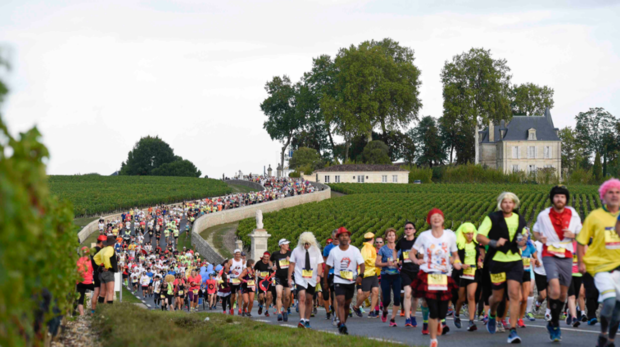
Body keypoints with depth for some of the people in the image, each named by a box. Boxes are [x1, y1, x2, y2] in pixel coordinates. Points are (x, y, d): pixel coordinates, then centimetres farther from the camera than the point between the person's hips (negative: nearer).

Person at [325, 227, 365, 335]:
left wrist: (360, 275, -23)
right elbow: (328, 267, 7)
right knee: (341, 302, -17)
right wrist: (325, 281, 9)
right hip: (338, 281, -2)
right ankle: (342, 325, -25)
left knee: (347, 304, 10)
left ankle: (342, 324, 27)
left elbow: (362, 264, -4)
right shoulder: (333, 251, -2)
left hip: (351, 281, 2)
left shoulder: (354, 250, -1)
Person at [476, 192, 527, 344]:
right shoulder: (492, 218, -3)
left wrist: (523, 241, 0)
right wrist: (494, 243, -22)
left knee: (514, 294, -12)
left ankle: (513, 330, -11)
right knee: (498, 297, 7)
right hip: (497, 261, -2)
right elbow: (479, 236, -5)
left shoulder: (520, 220, 9)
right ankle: (492, 315, 44)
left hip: (515, 260, 2)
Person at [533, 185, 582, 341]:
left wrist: (573, 235, -11)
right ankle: (555, 324, -5)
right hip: (550, 256, -3)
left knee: (563, 294, 10)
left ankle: (554, 323, 30)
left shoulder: (573, 215, 2)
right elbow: (536, 231, 14)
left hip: (567, 257, 3)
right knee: (555, 291, -21)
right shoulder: (543, 215, -1)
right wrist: (540, 238, -9)